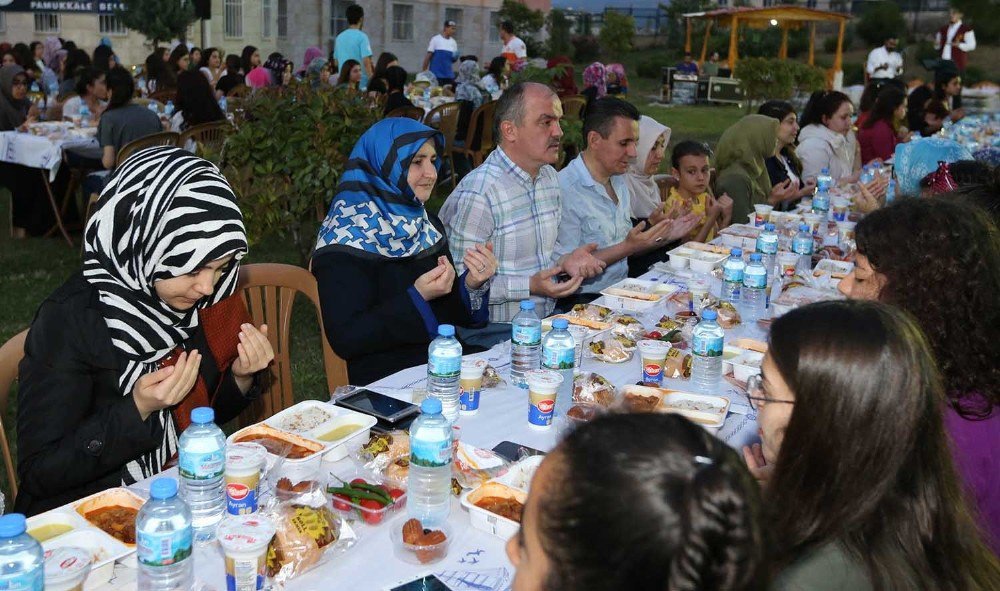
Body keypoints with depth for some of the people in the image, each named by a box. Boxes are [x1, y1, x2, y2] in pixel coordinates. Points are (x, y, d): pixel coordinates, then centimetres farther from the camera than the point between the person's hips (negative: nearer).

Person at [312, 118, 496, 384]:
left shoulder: (427, 224, 11)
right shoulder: (347, 236, -11)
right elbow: (345, 340, -17)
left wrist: (472, 285, -6)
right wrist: (417, 297, -22)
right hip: (386, 381, -7)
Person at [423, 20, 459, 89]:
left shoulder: (453, 42, 11)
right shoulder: (435, 39, -4)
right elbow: (428, 56, -3)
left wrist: (455, 58, -7)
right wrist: (423, 71, -6)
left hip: (449, 75, 5)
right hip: (436, 74, -5)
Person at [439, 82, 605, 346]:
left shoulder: (550, 177, 11)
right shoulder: (476, 195, -20)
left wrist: (565, 261, 1)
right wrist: (530, 286, -26)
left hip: (547, 316, 8)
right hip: (493, 331, -8)